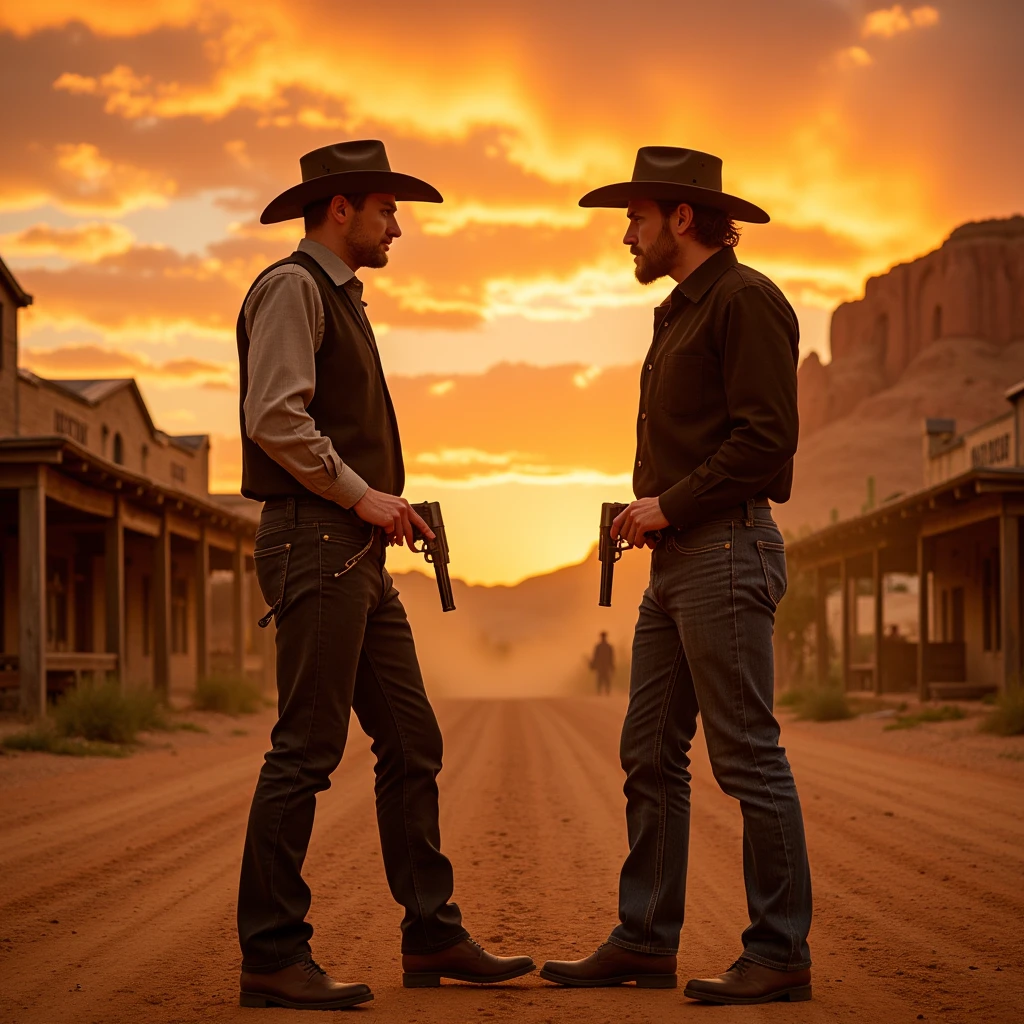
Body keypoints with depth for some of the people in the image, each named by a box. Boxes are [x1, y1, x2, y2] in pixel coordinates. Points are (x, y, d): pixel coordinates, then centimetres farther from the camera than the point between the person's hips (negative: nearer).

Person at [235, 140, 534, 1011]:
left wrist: (386, 506, 14)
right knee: (307, 750, -9)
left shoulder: (340, 299, 24)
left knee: (412, 743, 9)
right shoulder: (292, 286, -6)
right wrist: (363, 494, -15)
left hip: (357, 552, 10)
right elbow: (275, 418, -18)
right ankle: (271, 956, -4)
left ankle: (433, 936, 14)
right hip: (313, 543, -10)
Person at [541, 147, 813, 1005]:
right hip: (676, 558, 10)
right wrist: (654, 513, 9)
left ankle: (781, 953, 0)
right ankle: (645, 941, 16)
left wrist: (670, 504, -13)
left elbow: (766, 437, -16)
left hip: (727, 549, -10)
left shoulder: (745, 299, -8)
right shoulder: (681, 313, 21)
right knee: (650, 756, 9)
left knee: (747, 756, -7)